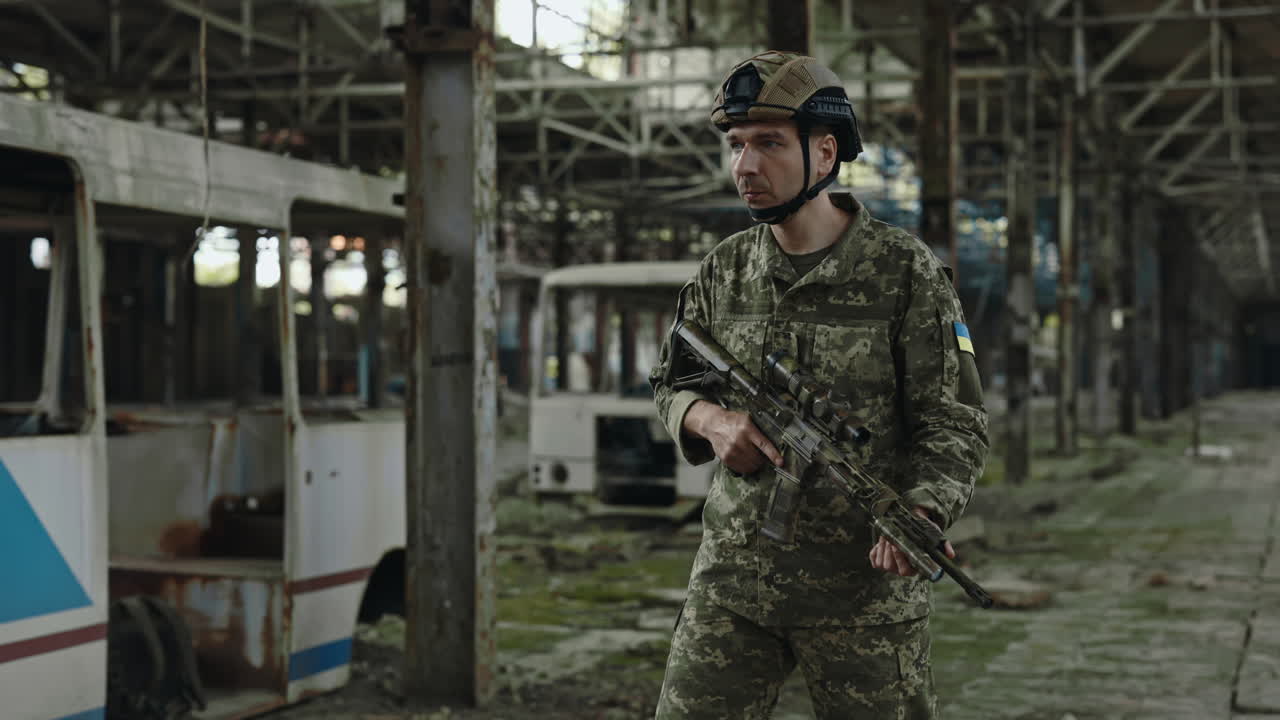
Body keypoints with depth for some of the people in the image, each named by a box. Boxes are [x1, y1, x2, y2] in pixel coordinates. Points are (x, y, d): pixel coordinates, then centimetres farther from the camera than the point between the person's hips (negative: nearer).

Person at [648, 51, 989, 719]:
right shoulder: (723, 269, 6)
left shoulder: (906, 273, -6)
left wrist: (921, 515, -25)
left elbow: (954, 424, -6)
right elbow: (670, 382, 16)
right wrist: (712, 418, -7)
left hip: (865, 588, -3)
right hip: (733, 579, 3)